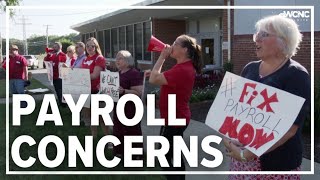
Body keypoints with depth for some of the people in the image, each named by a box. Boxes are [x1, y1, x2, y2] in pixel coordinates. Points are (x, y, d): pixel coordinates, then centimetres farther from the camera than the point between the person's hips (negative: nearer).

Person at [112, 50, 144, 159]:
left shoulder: (134, 74, -16)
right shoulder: (119, 73, 11)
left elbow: (138, 93, -23)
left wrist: (123, 91, -35)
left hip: (130, 109, -9)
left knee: (132, 132, 0)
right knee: (119, 130, 17)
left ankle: (136, 155, 11)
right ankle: (120, 152, 31)